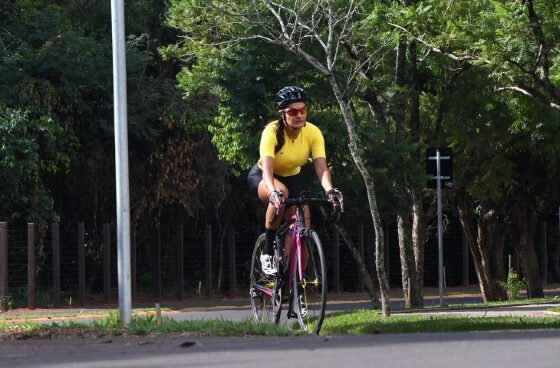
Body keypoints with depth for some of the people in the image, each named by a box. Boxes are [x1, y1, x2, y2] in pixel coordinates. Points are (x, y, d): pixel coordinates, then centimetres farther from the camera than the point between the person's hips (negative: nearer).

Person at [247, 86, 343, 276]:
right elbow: (267, 169, -42)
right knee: (281, 193, -38)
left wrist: (330, 190, -50)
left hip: (292, 178, 4)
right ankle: (267, 253, -25)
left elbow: (321, 168, -30)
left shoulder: (313, 133, -22)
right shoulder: (272, 132, -31)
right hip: (261, 177, -4)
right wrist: (274, 192, -61)